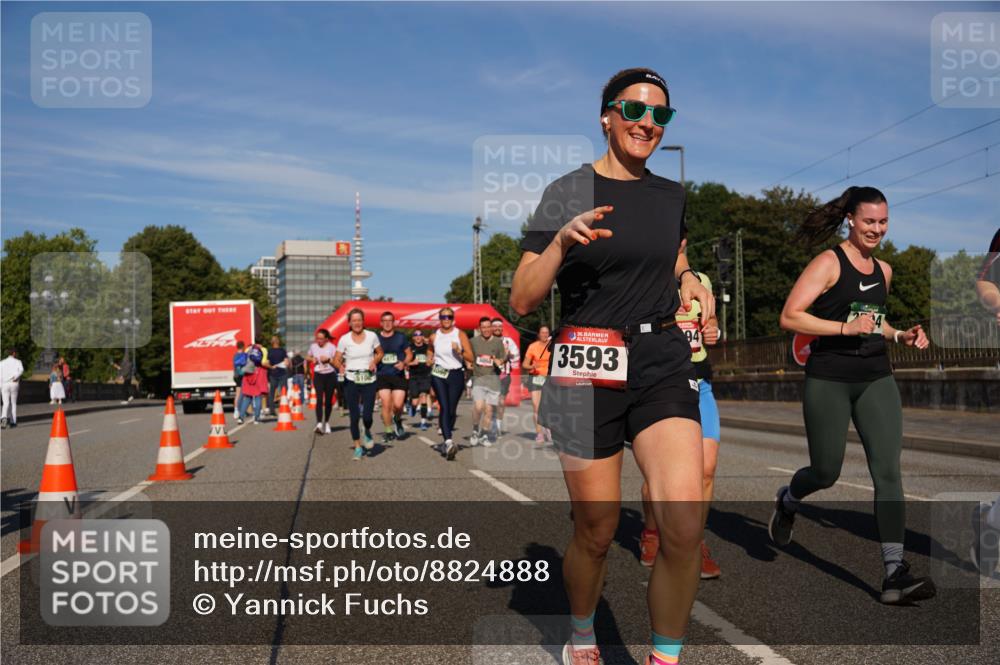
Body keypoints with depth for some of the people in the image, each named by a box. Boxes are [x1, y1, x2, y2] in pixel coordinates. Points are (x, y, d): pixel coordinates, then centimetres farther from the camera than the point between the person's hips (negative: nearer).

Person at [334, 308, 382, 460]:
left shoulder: (372, 336, -1)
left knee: (367, 415, -9)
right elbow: (336, 359, 2)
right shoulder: (344, 339, -4)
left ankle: (367, 432, 27)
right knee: (354, 416, 1)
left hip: (369, 381, 0)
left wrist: (375, 361, -8)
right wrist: (340, 365, -20)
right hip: (351, 381, 0)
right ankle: (357, 447, 18)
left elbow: (380, 353, 13)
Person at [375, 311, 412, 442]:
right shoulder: (376, 338, 3)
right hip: (382, 376, 0)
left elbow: (409, 354, 9)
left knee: (398, 404, -10)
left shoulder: (401, 337, 3)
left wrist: (404, 363, -9)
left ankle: (397, 420, 23)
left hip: (399, 375, 0)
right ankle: (388, 430, 10)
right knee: (386, 404, -6)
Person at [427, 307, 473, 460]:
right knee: (444, 407, -17)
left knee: (452, 409, 4)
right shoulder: (434, 336, 6)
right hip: (438, 374, 0)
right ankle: (449, 441, -28)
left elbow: (470, 358, -2)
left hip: (456, 374, 0)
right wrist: (431, 360, 9)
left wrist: (459, 351, -18)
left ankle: (448, 438, 25)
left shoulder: (460, 335, 0)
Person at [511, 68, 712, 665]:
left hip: (663, 361, 3)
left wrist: (689, 279, 9)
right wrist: (561, 241, -20)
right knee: (597, 532, 6)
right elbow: (523, 301, -4)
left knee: (685, 525, -16)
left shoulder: (671, 196, 12)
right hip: (587, 368, -3)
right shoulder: (568, 192, -1)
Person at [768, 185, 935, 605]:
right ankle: (786, 502, 41)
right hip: (829, 380, -5)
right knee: (826, 472, 6)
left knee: (888, 470, -7)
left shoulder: (884, 270, 13)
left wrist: (900, 335, 10)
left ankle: (895, 573, -7)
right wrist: (845, 327, -22)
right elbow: (789, 318, -15)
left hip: (876, 379, 5)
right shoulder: (828, 263, -7)